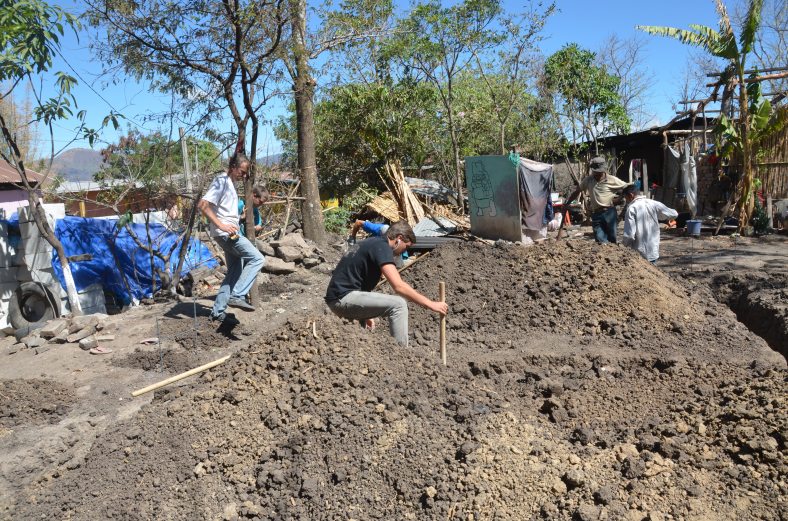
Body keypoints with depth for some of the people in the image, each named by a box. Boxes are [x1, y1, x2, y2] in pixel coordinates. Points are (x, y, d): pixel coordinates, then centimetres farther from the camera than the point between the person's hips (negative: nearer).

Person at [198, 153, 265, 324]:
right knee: (257, 258, -15)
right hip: (225, 233, -10)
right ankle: (237, 296, -16)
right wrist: (221, 225, -24)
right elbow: (202, 205, -21)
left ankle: (218, 311, 14)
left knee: (235, 272, 10)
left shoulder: (230, 183, 17)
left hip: (231, 233, 10)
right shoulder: (221, 181, -12)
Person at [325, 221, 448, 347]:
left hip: (337, 296, 11)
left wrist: (366, 313, 28)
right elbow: (399, 286, -24)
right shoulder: (382, 247, -13)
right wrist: (431, 304, -21)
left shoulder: (373, 242, 17)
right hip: (344, 298, -11)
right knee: (398, 305, -18)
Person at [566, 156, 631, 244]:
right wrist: (567, 203, 10)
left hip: (609, 212, -2)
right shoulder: (588, 180, 7)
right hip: (596, 214, 2)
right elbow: (577, 191, 16)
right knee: (601, 241, -2)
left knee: (612, 240, 3)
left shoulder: (612, 180, -3)